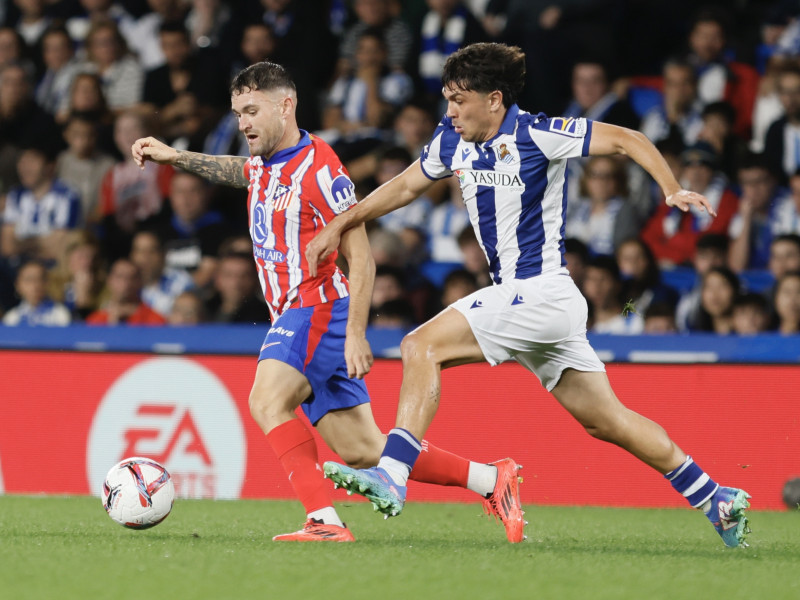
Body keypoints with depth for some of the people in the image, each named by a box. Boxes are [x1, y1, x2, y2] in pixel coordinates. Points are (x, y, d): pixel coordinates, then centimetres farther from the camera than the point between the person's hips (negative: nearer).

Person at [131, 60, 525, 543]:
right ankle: (493, 480, 12)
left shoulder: (317, 167, -13)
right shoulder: (264, 166, 13)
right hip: (294, 316, 8)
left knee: (268, 399, -29)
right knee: (364, 452, 5)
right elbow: (236, 171, 40)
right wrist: (175, 157, 28)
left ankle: (324, 520, -34)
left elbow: (362, 258, -15)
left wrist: (356, 335, -22)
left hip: (320, 308, -8)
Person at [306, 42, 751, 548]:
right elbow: (405, 186, 24)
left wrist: (673, 190, -25)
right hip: (517, 297, 8)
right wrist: (339, 227, 22)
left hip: (540, 293, -8)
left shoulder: (536, 135, -14)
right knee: (606, 420, 12)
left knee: (422, 346, -18)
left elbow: (626, 139, -11)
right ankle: (719, 501, 19)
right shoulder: (452, 140, 8)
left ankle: (392, 476, -24)